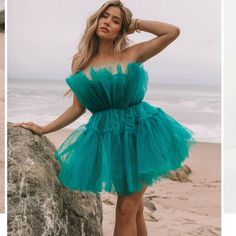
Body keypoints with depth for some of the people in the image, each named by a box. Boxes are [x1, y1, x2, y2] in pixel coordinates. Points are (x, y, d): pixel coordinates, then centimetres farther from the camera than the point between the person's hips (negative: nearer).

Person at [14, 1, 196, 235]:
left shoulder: (132, 54, -1)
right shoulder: (80, 61, 4)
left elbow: (173, 31, -5)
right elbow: (77, 108, 7)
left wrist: (135, 23, -1)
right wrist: (44, 129, 3)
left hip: (139, 132, -2)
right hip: (107, 136, 2)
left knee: (127, 209, 0)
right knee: (134, 208, 11)